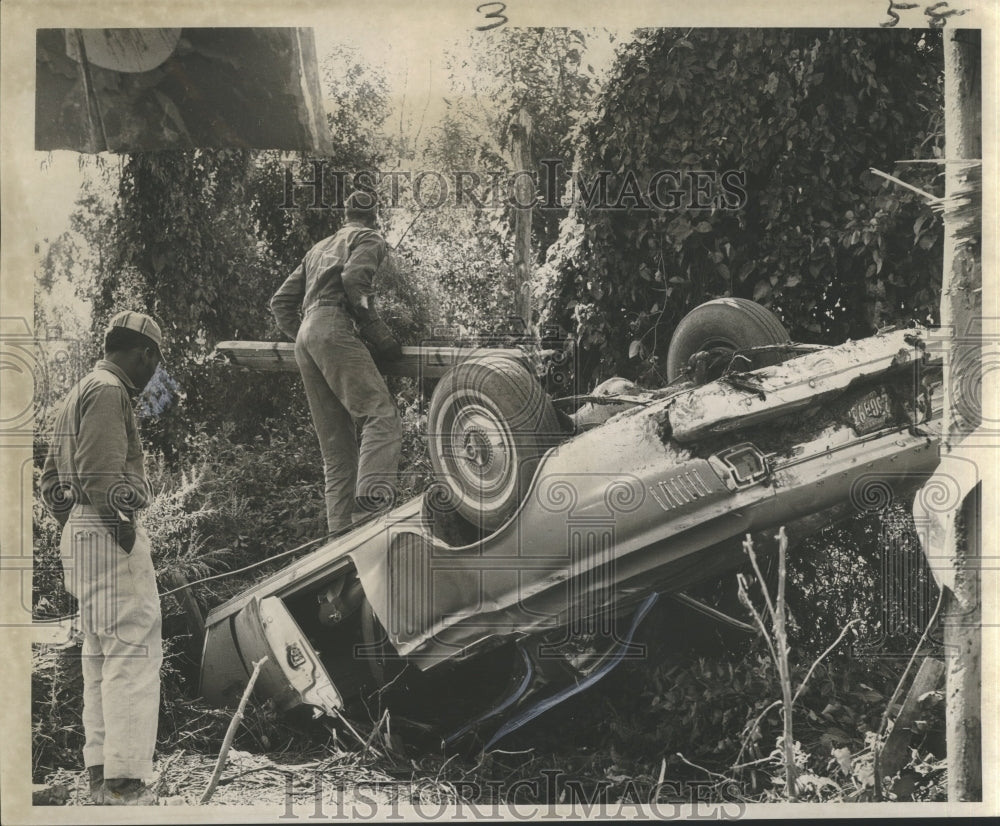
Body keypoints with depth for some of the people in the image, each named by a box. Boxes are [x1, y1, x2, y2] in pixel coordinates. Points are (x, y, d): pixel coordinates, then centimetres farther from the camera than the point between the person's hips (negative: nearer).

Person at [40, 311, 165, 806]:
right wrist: (126, 535, -20)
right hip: (109, 532, -11)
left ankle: (101, 774, 18)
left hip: (79, 530, 11)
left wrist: (70, 531, 21)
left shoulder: (76, 396, 23)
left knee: (100, 655, 13)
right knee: (133, 652, -11)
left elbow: (51, 480, 23)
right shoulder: (108, 392, -9)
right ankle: (126, 783, -13)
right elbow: (102, 476, -20)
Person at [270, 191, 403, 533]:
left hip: (305, 337, 8)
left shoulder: (320, 248, 35)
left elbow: (281, 302, 29)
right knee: (382, 415, -21)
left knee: (337, 447, 3)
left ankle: (341, 534, -5)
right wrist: (379, 334, -7)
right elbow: (354, 278, -10)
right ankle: (371, 501, -42)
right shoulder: (370, 239, 13)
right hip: (334, 328, -8)